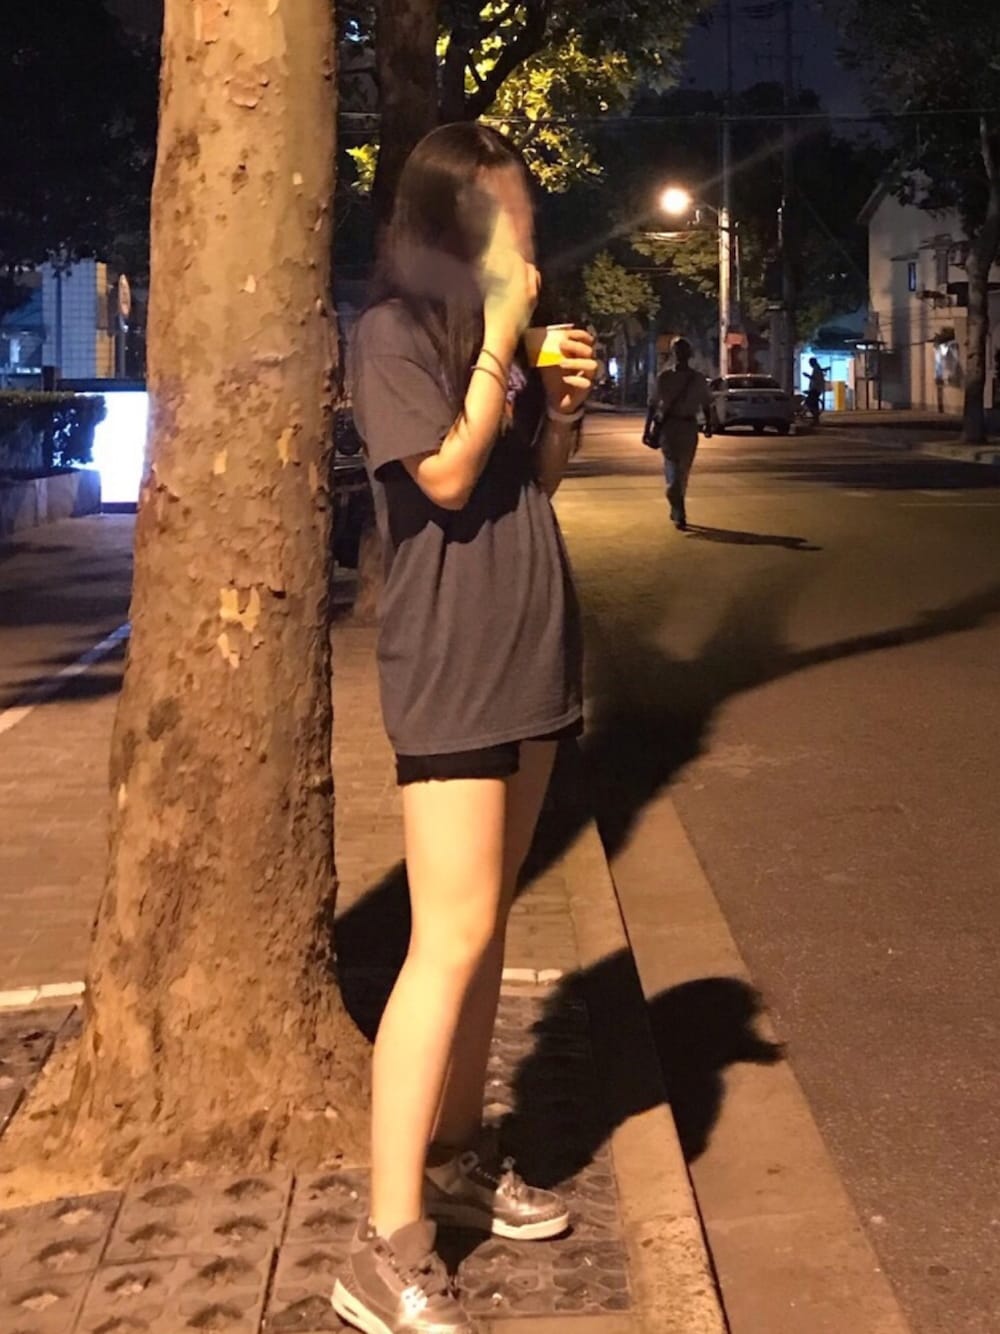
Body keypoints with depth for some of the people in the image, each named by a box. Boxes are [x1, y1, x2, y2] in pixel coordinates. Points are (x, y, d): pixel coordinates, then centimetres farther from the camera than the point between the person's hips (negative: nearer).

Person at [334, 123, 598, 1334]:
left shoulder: (497, 332, 16)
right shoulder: (395, 331, -9)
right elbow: (447, 475, -18)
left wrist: (565, 403, 2)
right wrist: (502, 341, -15)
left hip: (524, 658, 9)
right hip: (451, 667, -9)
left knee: (486, 926, 14)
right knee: (453, 938, -12)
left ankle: (458, 1157, 27)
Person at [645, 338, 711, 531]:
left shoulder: (698, 378, 7)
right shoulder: (664, 377, 2)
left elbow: (705, 404, 12)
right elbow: (654, 404, 3)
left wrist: (708, 424, 1)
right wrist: (648, 428, 0)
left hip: (689, 427, 2)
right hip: (668, 426, -2)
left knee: (683, 472, 8)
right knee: (673, 471, -12)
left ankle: (676, 510, 24)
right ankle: (679, 515, -17)